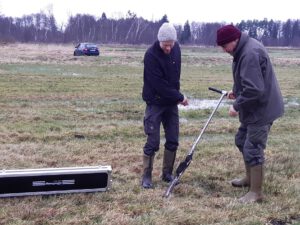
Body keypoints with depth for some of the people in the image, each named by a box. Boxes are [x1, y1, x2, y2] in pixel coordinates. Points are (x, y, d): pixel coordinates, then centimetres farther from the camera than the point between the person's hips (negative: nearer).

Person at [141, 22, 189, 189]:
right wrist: (180, 97, -15)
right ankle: (146, 176, 9)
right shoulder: (151, 55, -21)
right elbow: (159, 85, -22)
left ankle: (167, 173, 21)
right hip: (155, 103, -6)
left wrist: (176, 96, 12)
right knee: (152, 142, -4)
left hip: (171, 102, 6)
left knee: (173, 141, 8)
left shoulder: (176, 49, 0)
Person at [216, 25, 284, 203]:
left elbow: (254, 90, -31)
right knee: (242, 140, 22)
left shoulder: (250, 54, -27)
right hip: (254, 108, 11)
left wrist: (237, 106, -20)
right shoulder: (245, 49, 7)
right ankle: (250, 178, 39)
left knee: (253, 149, -5)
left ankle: (256, 192, 8)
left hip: (261, 109, -11)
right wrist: (236, 91, 10)